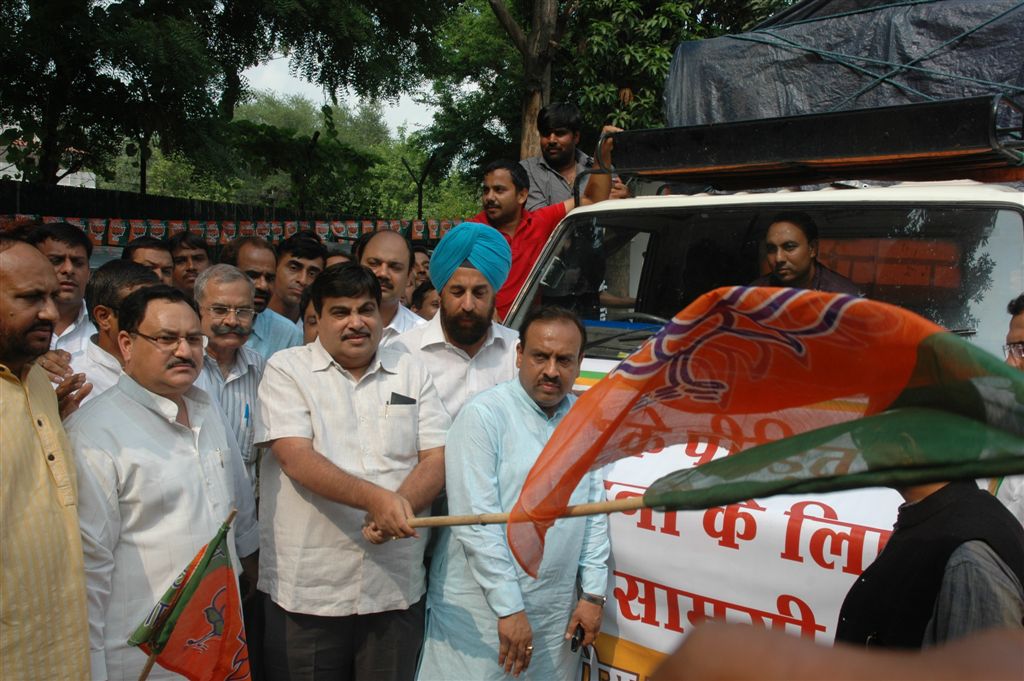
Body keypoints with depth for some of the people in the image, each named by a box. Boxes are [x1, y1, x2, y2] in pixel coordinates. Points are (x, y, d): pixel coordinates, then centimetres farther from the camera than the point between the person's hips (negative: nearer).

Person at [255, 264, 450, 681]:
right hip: (307, 590, -2)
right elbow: (296, 459, -13)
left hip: (397, 588, 3)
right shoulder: (287, 369, 1)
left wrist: (398, 508, -17)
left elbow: (437, 459, 2)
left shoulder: (412, 374, 10)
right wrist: (376, 498, -26)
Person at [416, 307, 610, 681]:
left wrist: (593, 594, 8)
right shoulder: (484, 415, -12)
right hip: (480, 611, -5)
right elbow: (476, 521, -16)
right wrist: (509, 608, -16)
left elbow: (595, 511, 12)